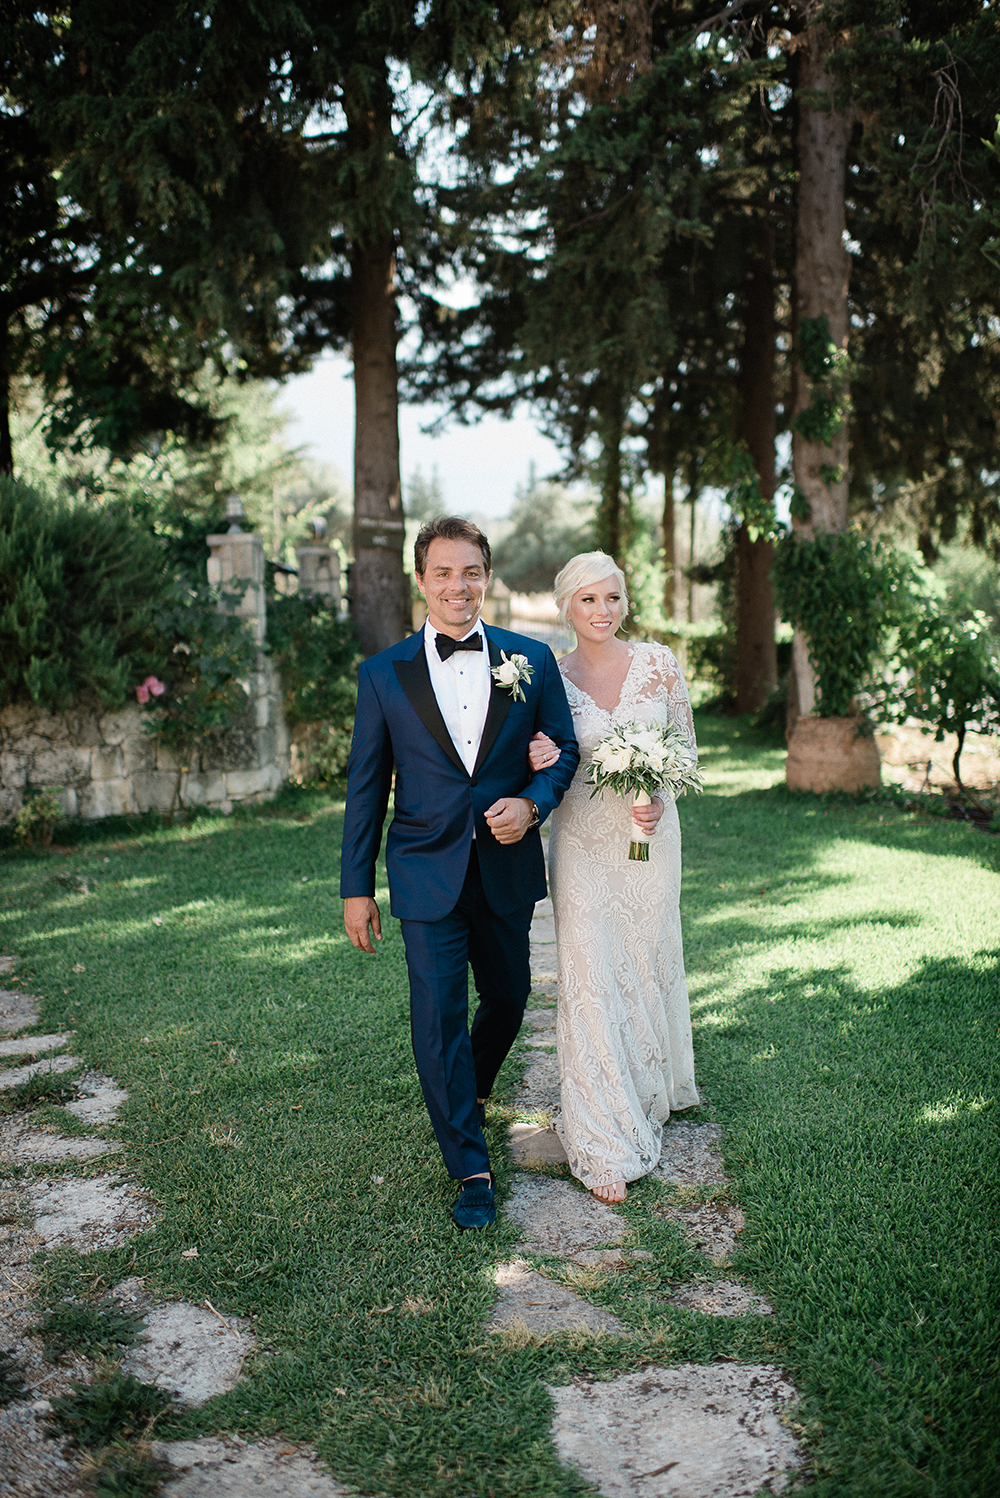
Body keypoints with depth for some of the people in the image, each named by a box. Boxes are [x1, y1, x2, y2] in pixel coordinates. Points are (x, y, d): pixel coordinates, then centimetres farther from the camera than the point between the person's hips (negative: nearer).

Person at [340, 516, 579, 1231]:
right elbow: (366, 787, 1)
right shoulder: (383, 674, -2)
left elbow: (564, 751, 7)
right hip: (427, 873, -2)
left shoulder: (531, 660, 0)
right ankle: (471, 1168, 12)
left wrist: (530, 803, -14)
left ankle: (470, 1095, 49)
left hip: (509, 870, 2)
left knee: (508, 997, 17)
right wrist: (356, 887, 1)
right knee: (438, 1016, -3)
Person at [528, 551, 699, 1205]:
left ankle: (655, 1088, 42)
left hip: (651, 832, 1)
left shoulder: (659, 664, -3)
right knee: (592, 978, -3)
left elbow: (686, 746, 6)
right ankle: (606, 1144, 7)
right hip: (583, 839, -1)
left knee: (651, 961, 14)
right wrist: (537, 765, -20)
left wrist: (657, 799, -12)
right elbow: (545, 766, 3)